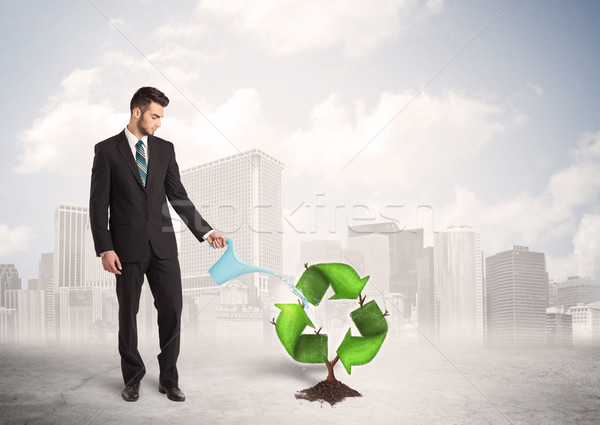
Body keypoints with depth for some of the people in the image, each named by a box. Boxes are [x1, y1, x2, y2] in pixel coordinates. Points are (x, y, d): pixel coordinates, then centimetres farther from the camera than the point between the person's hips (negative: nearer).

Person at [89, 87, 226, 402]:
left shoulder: (165, 149, 9)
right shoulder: (107, 150, -1)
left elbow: (178, 197, 8)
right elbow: (98, 204, -3)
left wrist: (206, 231, 0)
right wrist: (105, 249, -10)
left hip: (162, 245, 3)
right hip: (127, 246, -3)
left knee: (172, 311, 3)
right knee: (128, 313, 8)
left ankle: (169, 378, 18)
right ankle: (132, 378, 25)